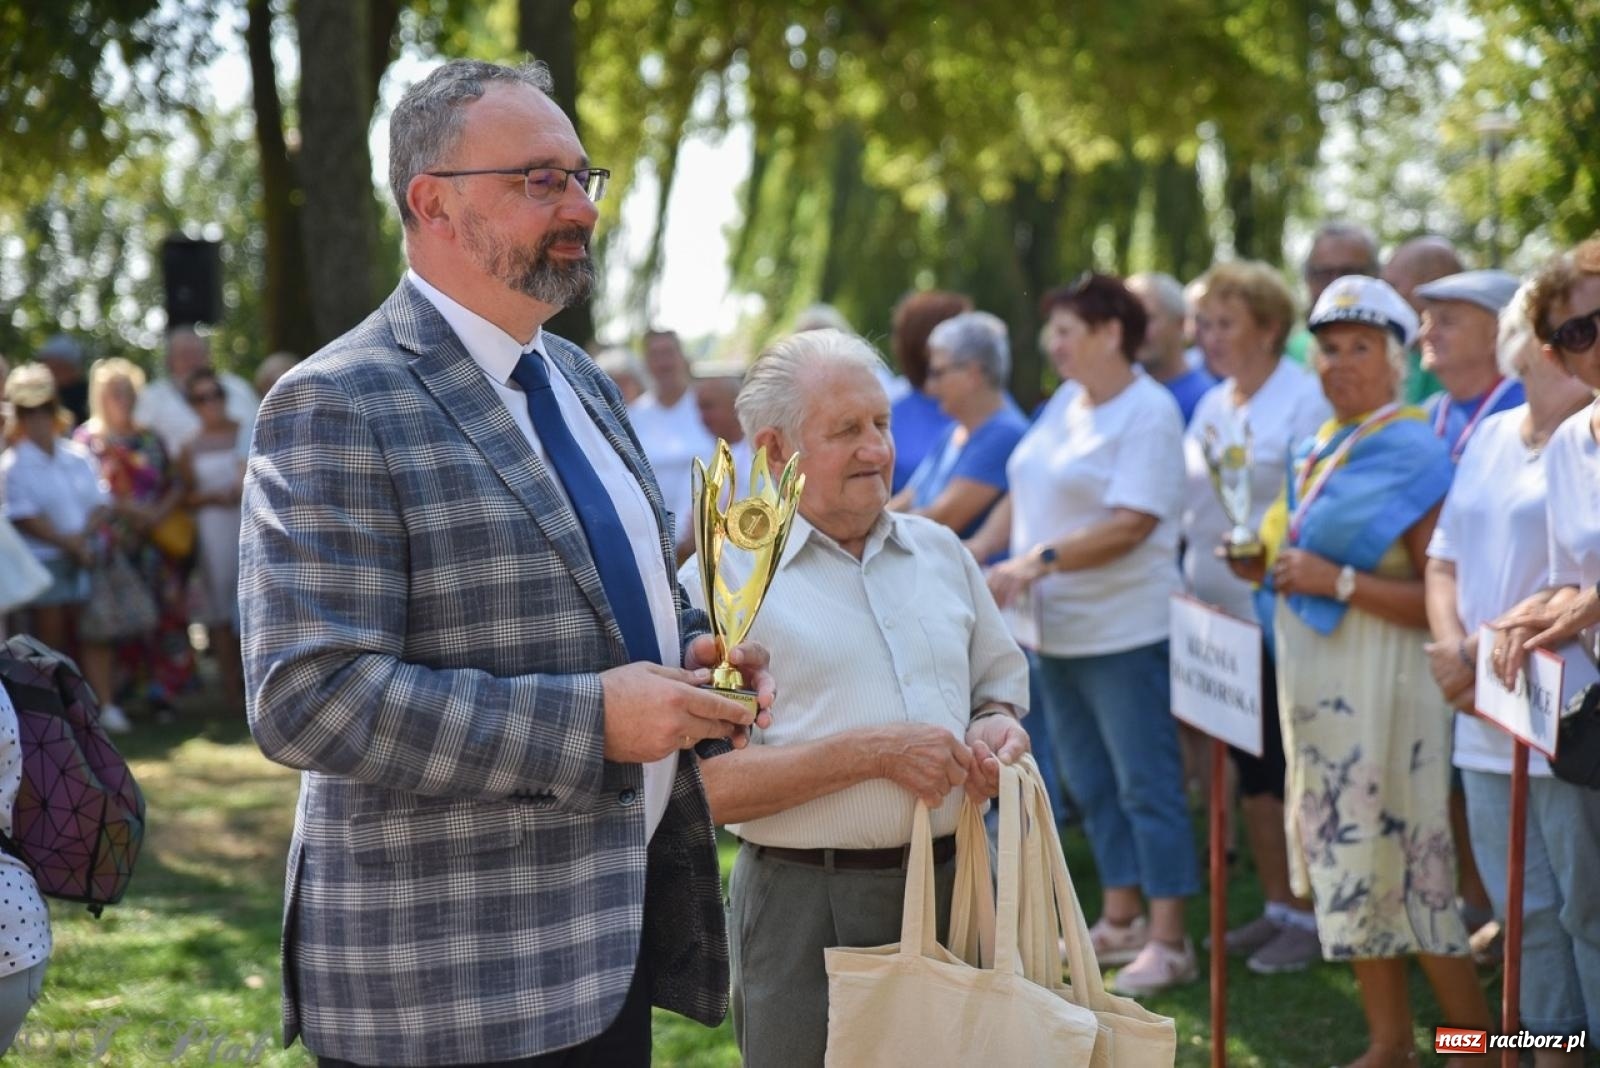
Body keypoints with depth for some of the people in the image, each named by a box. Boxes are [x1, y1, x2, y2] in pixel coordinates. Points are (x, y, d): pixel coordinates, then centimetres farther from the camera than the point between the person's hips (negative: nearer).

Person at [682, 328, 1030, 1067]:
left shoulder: (940, 552, 13)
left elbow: (1001, 685, 23)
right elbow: (710, 783, -14)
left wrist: (995, 730, -1)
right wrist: (874, 752, -19)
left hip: (956, 889, 5)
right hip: (805, 903, -5)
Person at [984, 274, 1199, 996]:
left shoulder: (1149, 414, -14)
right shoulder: (1064, 403, 11)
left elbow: (1130, 524, -21)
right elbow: (1028, 493, 14)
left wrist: (1040, 560, -25)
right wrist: (1017, 570, -1)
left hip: (1122, 631, -8)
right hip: (1056, 630, 8)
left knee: (1146, 783, -3)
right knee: (1090, 781, 14)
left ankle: (1168, 942, 2)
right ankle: (1120, 921, 25)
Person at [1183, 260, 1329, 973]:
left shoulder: (1306, 401, -10)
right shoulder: (1212, 406, 14)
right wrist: (1185, 587, 13)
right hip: (1220, 618, 8)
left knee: (1291, 773, -2)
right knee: (1250, 773, 13)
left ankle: (1311, 917, 8)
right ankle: (1277, 907, 24)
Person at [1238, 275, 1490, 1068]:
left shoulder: (1414, 455, -12)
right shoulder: (1316, 451, 12)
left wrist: (1338, 582, -23)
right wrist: (1269, 565, 6)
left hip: (1379, 684, -8)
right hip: (1314, 677, 8)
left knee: (1398, 861, -4)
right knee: (1346, 862, 11)